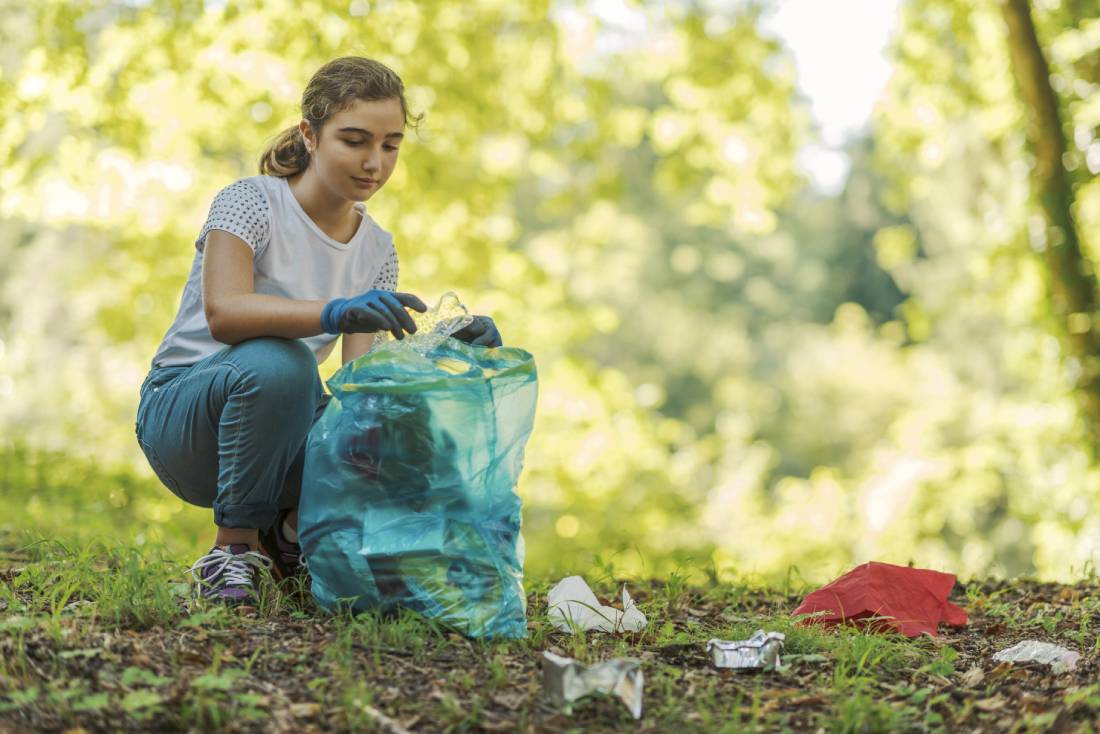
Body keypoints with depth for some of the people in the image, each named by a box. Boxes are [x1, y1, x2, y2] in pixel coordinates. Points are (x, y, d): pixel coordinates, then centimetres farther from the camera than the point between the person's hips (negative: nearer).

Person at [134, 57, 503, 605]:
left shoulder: (377, 251, 5)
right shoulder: (251, 202, -13)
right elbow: (222, 312, -32)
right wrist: (336, 311, -47)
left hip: (279, 424, 5)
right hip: (182, 407, -4)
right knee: (279, 362, -38)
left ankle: (290, 529, 2)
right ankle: (233, 549, -20)